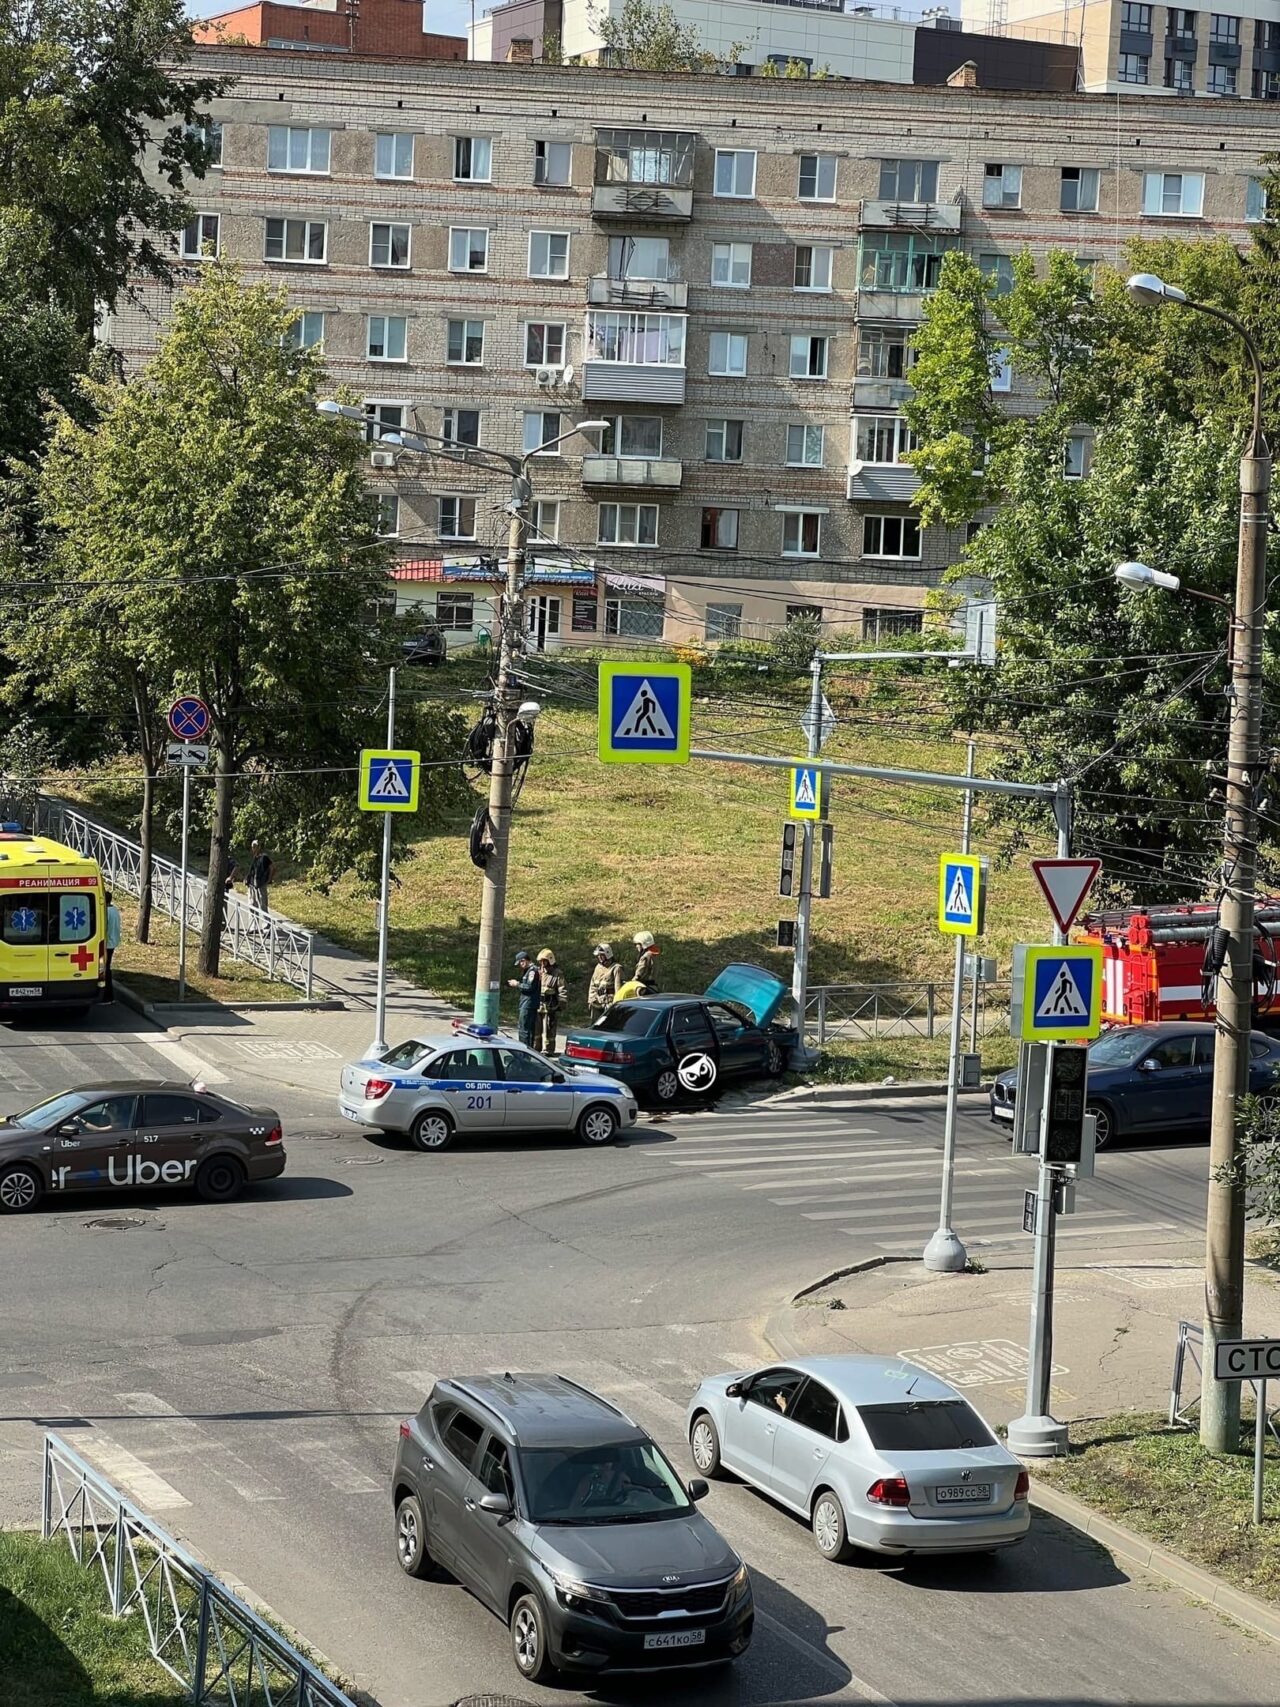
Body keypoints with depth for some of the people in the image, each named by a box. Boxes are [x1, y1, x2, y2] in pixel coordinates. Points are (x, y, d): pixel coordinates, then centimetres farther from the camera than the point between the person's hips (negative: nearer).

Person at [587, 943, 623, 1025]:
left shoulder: (616, 968, -8)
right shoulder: (598, 967, 14)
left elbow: (618, 987, -12)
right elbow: (592, 985, 20)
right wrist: (590, 1000, 16)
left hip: (609, 1002, -7)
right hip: (596, 1002, 7)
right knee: (595, 1025, 9)